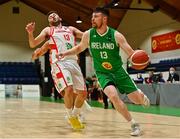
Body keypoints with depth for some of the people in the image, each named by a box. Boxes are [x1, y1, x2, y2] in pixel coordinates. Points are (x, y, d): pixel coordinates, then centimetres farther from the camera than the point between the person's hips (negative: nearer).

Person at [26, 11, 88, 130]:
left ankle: (75, 115, 27)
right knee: (69, 90, -24)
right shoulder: (48, 30, 16)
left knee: (83, 93, 2)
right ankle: (71, 117, 1)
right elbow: (33, 44, 6)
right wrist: (30, 33, -13)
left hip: (73, 62, 4)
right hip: (59, 63, -4)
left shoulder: (71, 29, 24)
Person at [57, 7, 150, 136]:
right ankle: (134, 124, -11)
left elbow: (131, 53, -16)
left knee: (137, 99, -1)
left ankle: (141, 94, 43)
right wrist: (66, 53, -5)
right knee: (113, 96, -28)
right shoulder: (88, 35, -10)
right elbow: (79, 48, 9)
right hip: (103, 73, 0)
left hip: (118, 71, 0)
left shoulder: (116, 35, -16)